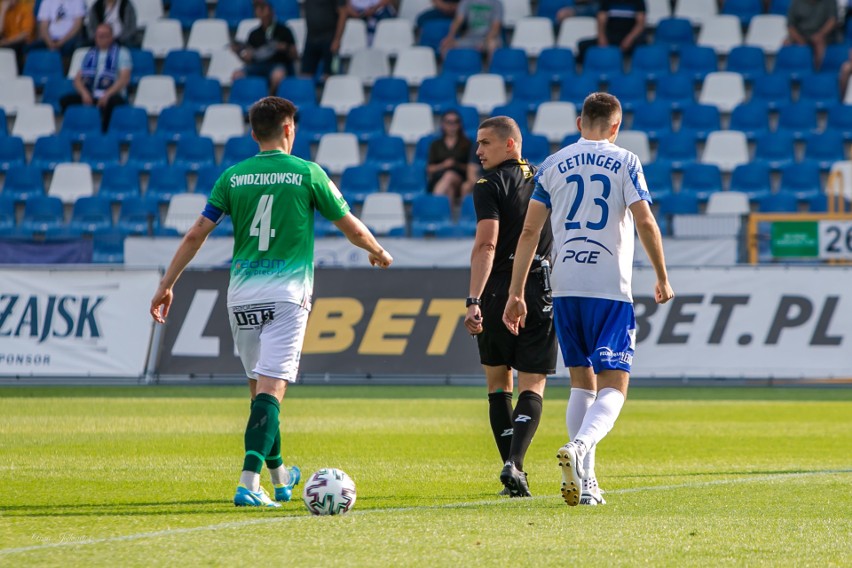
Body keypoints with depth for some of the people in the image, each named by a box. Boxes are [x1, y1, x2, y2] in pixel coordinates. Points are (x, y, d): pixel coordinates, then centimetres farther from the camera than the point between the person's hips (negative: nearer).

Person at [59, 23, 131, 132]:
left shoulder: (121, 53, 7)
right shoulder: (89, 54, 20)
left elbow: (124, 79, -5)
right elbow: (77, 79, 14)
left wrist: (107, 95, -19)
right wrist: (84, 93, -8)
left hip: (112, 95, -4)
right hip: (89, 95, 4)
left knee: (111, 102, -40)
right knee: (65, 100, -22)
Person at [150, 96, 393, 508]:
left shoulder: (233, 177, 5)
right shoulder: (308, 174, -1)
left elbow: (196, 234, 2)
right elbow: (352, 229, 7)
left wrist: (166, 285, 9)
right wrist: (379, 253, 27)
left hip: (242, 294, 3)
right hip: (287, 294, -3)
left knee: (259, 385, 17)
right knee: (271, 388, -10)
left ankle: (279, 477, 31)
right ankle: (249, 482, -24)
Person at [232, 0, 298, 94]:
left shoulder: (283, 31, 6)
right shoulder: (254, 34, 16)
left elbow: (294, 56, 5)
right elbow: (248, 59, 13)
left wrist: (285, 49, -16)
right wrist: (239, 52, -6)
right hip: (259, 65, 3)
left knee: (278, 75, -40)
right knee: (237, 74, -25)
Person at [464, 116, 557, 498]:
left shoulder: (491, 185, -6)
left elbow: (487, 244, -17)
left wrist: (473, 301, -22)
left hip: (499, 293, -3)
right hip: (543, 291, 3)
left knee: (497, 383, 12)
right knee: (532, 386, 2)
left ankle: (510, 465, 6)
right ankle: (514, 464, -17)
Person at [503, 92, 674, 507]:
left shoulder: (553, 165, 10)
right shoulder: (624, 162, 2)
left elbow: (529, 231, 5)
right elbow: (645, 222, -8)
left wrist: (516, 293, 7)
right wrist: (662, 278, 3)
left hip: (565, 287, 3)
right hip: (611, 287, -3)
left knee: (582, 382, 14)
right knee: (613, 387, -3)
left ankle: (584, 480, 6)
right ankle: (579, 448, -30)